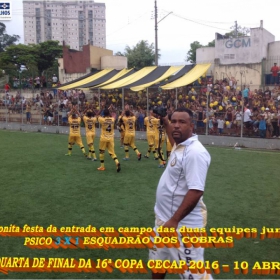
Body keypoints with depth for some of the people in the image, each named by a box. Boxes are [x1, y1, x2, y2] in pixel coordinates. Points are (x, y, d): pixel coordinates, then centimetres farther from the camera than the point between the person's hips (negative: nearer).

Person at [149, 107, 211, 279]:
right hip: (164, 218, 10)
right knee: (157, 261, 27)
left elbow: (196, 191, -29)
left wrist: (174, 221, -28)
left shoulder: (195, 152, -24)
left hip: (184, 224, -10)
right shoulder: (180, 145, 5)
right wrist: (165, 122, 36)